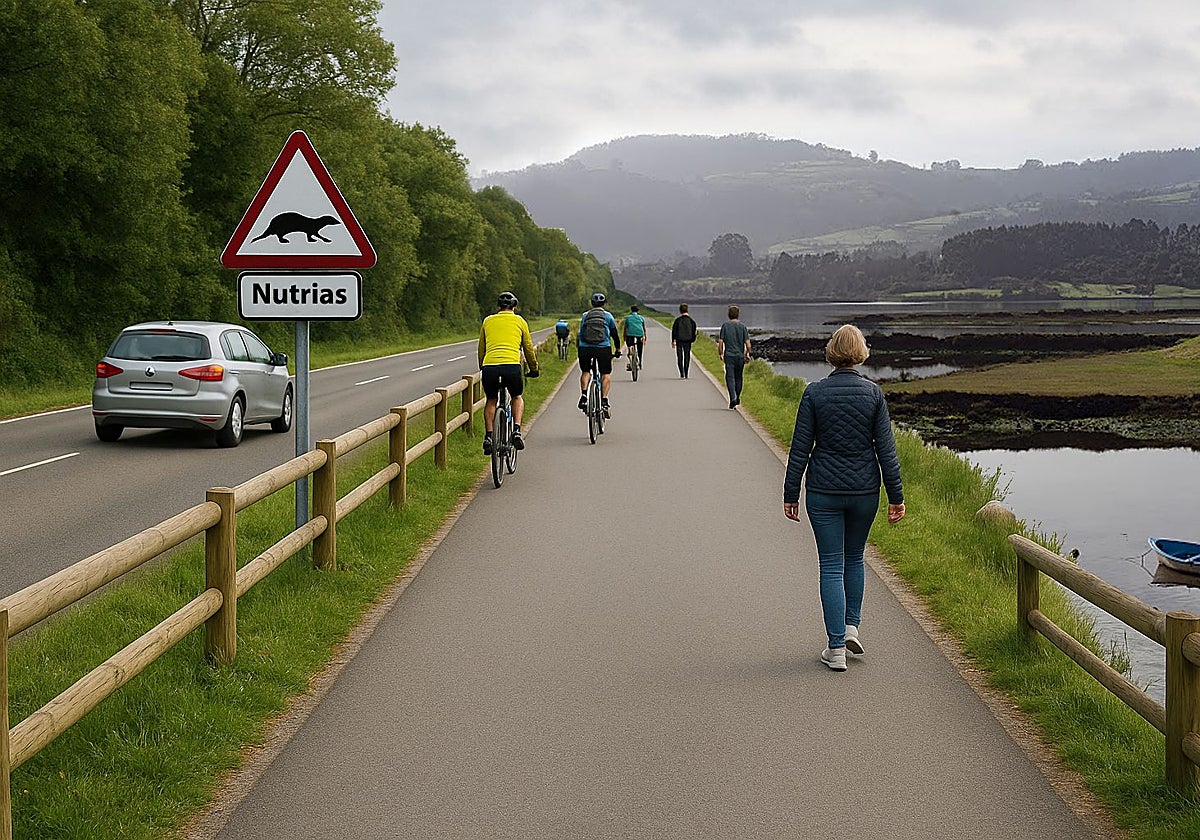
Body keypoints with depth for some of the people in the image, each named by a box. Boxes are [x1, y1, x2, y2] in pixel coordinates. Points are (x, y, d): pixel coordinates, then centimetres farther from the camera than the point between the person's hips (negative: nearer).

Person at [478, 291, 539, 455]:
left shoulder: (488, 321, 22)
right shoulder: (519, 321, 17)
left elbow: (481, 349, 29)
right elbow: (528, 348, 24)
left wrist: (482, 368, 45)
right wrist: (534, 369, 38)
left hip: (489, 366, 1)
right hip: (511, 366, -1)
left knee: (491, 400, 25)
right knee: (517, 398, 25)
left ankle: (488, 436, 11)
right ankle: (516, 430, 4)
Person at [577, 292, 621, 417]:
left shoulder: (585, 316, 14)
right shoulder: (608, 315, 10)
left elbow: (580, 334, 17)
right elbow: (615, 333, 15)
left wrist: (579, 347, 29)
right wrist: (618, 349, 27)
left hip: (585, 348, 2)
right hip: (603, 348, -2)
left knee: (585, 372, 22)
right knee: (606, 374, 9)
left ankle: (583, 395, 2)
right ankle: (604, 401, -5)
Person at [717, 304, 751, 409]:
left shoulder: (725, 325, -3)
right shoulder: (742, 326, -1)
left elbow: (720, 342, -5)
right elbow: (748, 344, -4)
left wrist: (720, 354, 9)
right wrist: (747, 354, 14)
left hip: (729, 356, -2)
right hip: (740, 356, 2)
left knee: (730, 377, -3)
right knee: (738, 377, 16)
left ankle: (733, 398, -19)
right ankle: (738, 398, 26)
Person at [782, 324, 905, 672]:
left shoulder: (814, 393, -8)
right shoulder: (874, 393, -5)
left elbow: (800, 448, -6)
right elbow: (886, 449, -4)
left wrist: (791, 494, 3)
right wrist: (896, 496, 3)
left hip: (824, 492, -1)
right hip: (864, 490, 2)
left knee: (831, 566, 4)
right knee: (854, 558, 24)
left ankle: (836, 649, 3)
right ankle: (851, 626, 17)